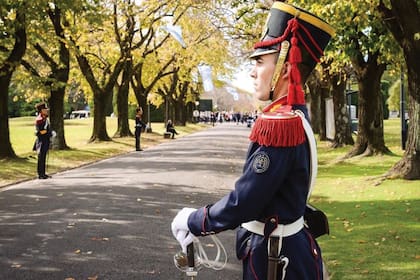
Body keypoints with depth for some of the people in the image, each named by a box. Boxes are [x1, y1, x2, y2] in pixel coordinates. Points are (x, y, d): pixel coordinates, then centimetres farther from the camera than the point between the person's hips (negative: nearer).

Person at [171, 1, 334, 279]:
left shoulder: (279, 123, -25)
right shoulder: (293, 115, 6)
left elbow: (243, 202, -25)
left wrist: (192, 222, -9)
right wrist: (203, 220, 9)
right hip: (286, 250, 9)